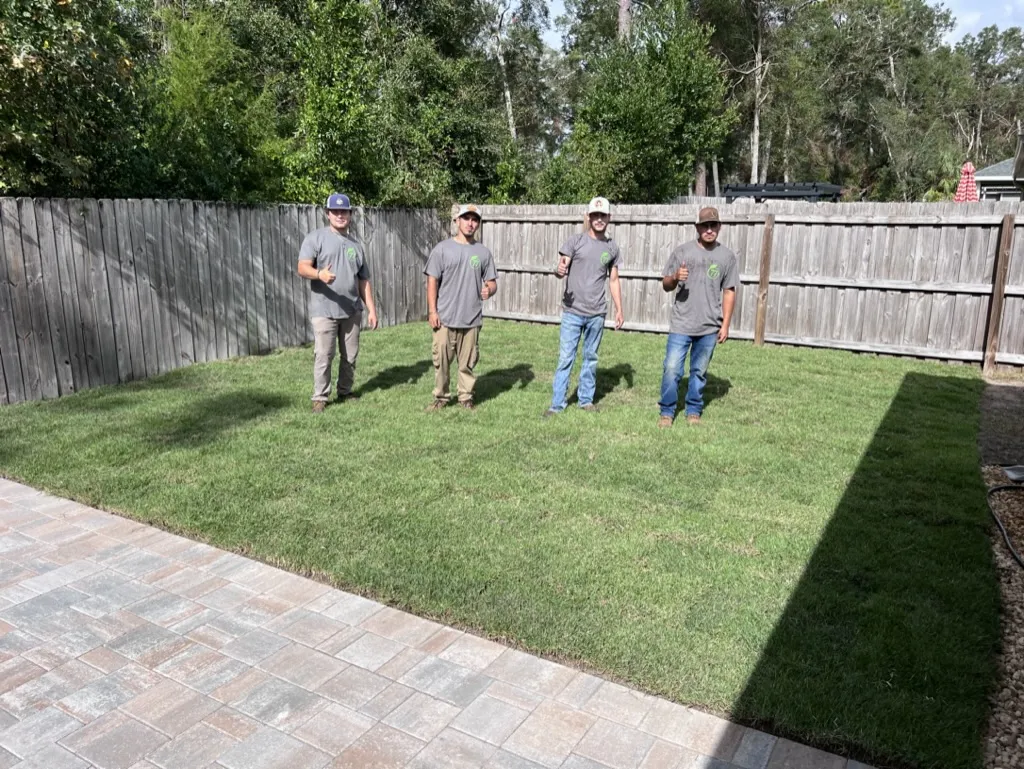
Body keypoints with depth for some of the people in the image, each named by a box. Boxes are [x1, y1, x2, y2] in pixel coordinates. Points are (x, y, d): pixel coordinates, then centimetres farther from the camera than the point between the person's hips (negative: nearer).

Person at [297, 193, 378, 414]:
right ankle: (320, 397, 7)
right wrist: (319, 274, -36)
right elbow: (302, 267, -14)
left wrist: (371, 309, 10)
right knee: (323, 356, -4)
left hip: (352, 311, 5)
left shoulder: (355, 245, 15)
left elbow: (364, 281, 16)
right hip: (324, 310, -5)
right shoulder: (316, 238, -1)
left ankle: (345, 391, 26)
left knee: (350, 355, 11)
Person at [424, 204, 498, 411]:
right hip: (445, 318, -2)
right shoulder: (442, 249, 0)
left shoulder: (483, 252, 7)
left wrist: (489, 290, -15)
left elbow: (491, 282, 10)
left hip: (472, 319, 2)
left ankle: (466, 398, 20)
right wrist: (432, 311, -7)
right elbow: (432, 281, -1)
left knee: (467, 363, 7)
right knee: (441, 360, 3)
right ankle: (440, 398, 18)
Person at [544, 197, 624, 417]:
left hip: (597, 314, 3)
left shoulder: (612, 247, 8)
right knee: (565, 358, -3)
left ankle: (586, 399, 23)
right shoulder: (576, 241, -2)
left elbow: (614, 281, 13)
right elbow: (561, 269, -9)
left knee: (591, 358, 11)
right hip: (572, 312, -3)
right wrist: (559, 272, -33)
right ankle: (557, 404, 3)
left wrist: (619, 310, 9)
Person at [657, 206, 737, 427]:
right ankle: (667, 412, 10)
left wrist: (725, 324, 3)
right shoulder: (682, 251, 0)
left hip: (710, 327, 1)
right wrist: (675, 277, -20)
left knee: (699, 372, 11)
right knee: (672, 369, -3)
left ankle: (693, 411, 25)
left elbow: (729, 291, 7)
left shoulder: (727, 256, 4)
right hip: (681, 325, -1)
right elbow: (665, 285, 4)